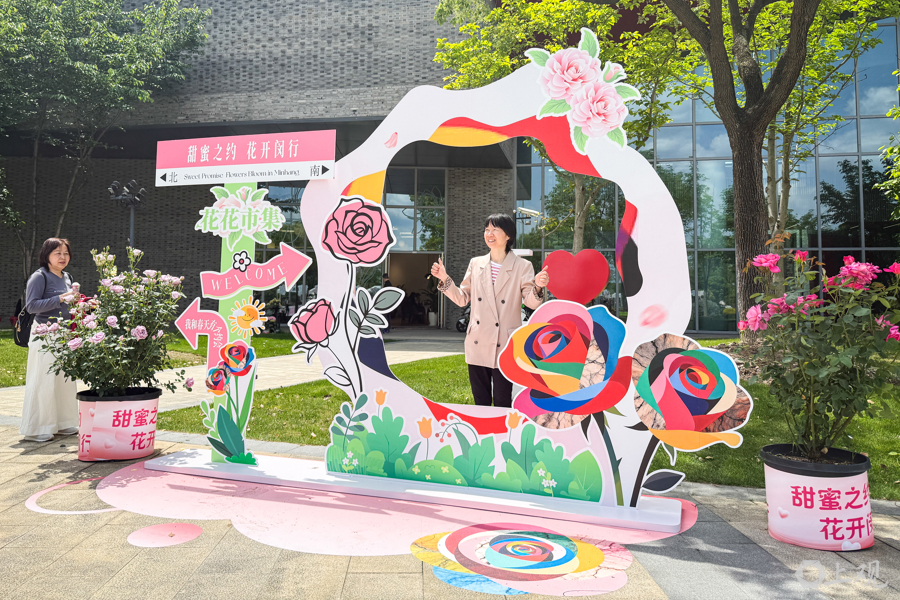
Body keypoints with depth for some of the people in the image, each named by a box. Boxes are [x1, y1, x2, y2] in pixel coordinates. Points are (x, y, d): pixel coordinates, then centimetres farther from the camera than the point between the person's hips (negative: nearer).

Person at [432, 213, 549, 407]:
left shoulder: (522, 266, -1)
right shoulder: (475, 264, 9)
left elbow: (531, 302, -7)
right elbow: (462, 298, 12)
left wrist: (537, 287, -27)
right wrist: (444, 279, 2)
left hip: (504, 347, -3)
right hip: (478, 344, 4)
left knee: (502, 402, 3)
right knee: (480, 401, 13)